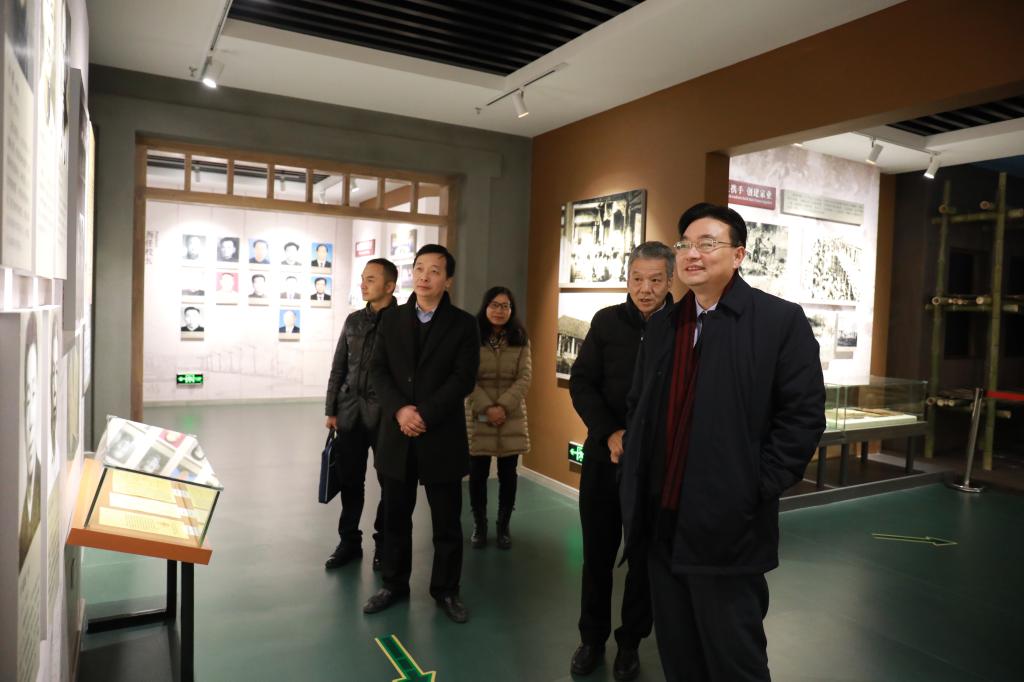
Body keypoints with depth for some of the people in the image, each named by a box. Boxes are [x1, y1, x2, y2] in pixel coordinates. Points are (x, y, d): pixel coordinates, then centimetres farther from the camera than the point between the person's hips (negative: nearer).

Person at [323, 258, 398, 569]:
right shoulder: (354, 320, 9)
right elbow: (338, 368, 12)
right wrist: (330, 410, 10)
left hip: (386, 414, -4)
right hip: (350, 412, 5)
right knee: (349, 480, 11)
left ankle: (383, 543, 25)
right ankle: (349, 540, 27)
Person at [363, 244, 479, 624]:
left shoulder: (463, 324, -1)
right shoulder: (392, 319, 8)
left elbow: (463, 379, -9)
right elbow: (378, 371, 3)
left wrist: (425, 415, -17)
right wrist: (399, 410, -13)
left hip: (442, 436, -2)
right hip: (396, 435, 3)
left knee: (446, 521, 8)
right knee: (395, 517, 13)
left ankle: (445, 589, 25)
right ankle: (394, 584, 31)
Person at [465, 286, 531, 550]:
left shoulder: (520, 340, 5)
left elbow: (525, 377, -1)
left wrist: (504, 406, -14)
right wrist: (487, 407, -15)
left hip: (512, 417, 2)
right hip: (478, 416, -1)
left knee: (507, 474, 7)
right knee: (478, 474, 3)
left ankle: (503, 527, 22)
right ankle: (479, 525, 21)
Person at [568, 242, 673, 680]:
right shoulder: (606, 321, 0)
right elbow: (581, 382, -2)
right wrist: (610, 433, -16)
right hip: (604, 456, 1)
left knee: (647, 556, 12)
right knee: (597, 553, 12)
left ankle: (630, 643, 31)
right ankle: (592, 638, 31)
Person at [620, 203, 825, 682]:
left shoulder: (780, 320, -6)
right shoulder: (662, 325, 11)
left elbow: (804, 415, -10)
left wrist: (757, 491, -14)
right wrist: (637, 486, 7)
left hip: (726, 526, -5)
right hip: (661, 523, 6)